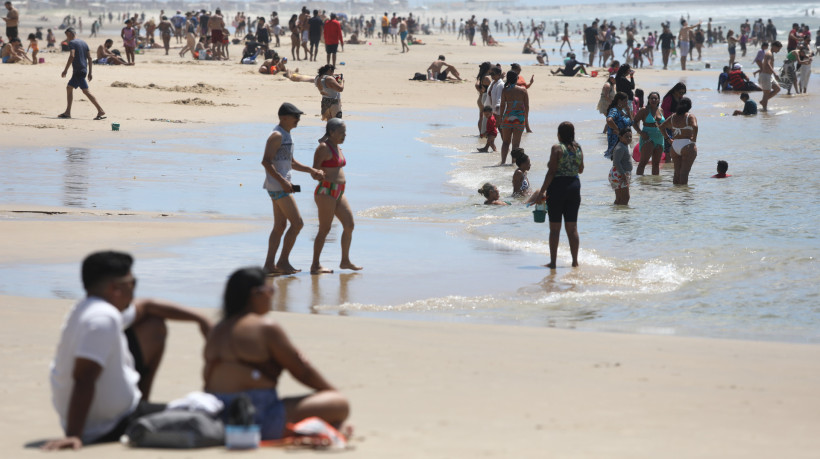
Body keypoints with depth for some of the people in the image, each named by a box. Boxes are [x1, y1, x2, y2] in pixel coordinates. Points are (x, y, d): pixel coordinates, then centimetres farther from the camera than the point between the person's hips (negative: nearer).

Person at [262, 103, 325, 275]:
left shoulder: (286, 135, 17)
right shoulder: (277, 136, -14)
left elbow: (291, 162, 26)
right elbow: (266, 162, -21)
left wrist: (311, 170, 16)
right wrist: (283, 181, -24)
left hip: (281, 185, 10)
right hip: (278, 187, -10)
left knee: (280, 225, 10)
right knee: (297, 223, -9)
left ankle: (269, 264, 11)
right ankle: (283, 261, -4)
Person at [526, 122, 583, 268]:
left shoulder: (557, 148, -10)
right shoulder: (578, 148, 5)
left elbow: (551, 172, -14)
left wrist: (542, 192, -11)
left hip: (558, 186, -5)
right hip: (574, 186, 5)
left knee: (555, 228, 1)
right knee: (572, 227, 10)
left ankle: (553, 262, 1)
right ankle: (575, 261, 9)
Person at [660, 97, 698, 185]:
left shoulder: (673, 116, 10)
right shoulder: (690, 117, -7)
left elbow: (662, 126, 13)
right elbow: (695, 127, -24)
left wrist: (668, 139, 12)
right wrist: (694, 139, -12)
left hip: (675, 145, 5)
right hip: (687, 145, -5)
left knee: (677, 171, 13)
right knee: (685, 171, -7)